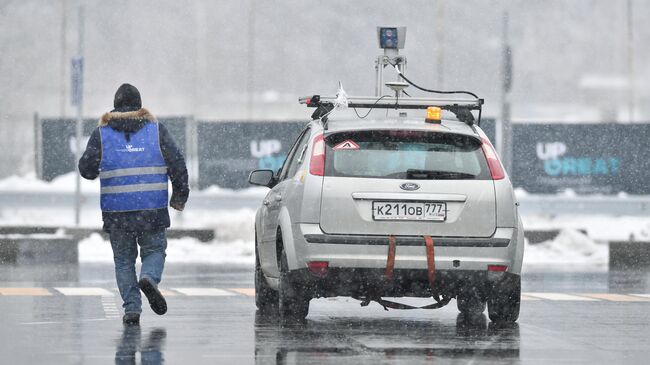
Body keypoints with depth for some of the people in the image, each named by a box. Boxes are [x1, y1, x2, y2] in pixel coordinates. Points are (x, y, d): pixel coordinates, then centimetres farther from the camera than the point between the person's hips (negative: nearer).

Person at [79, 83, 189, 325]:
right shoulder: (156, 129, 4)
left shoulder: (102, 133, 3)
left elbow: (86, 169, 4)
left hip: (116, 212, 0)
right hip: (152, 211, 0)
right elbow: (177, 164, 1)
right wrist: (180, 194, 13)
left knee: (123, 259, 11)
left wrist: (98, 172, 27)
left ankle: (131, 308, 2)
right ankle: (149, 278, -17)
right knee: (154, 250, 14)